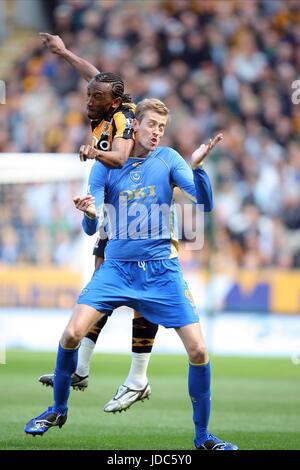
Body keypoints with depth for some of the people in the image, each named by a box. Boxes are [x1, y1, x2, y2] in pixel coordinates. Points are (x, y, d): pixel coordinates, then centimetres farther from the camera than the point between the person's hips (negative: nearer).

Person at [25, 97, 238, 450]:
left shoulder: (168, 160, 0)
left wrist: (196, 167, -30)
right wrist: (89, 214, -27)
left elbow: (204, 202, -11)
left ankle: (203, 437, 8)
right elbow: (91, 228, -3)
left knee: (198, 350, -9)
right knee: (72, 333, -15)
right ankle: (58, 410, 10)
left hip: (161, 270, 0)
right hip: (117, 268, 0)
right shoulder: (106, 165, 1)